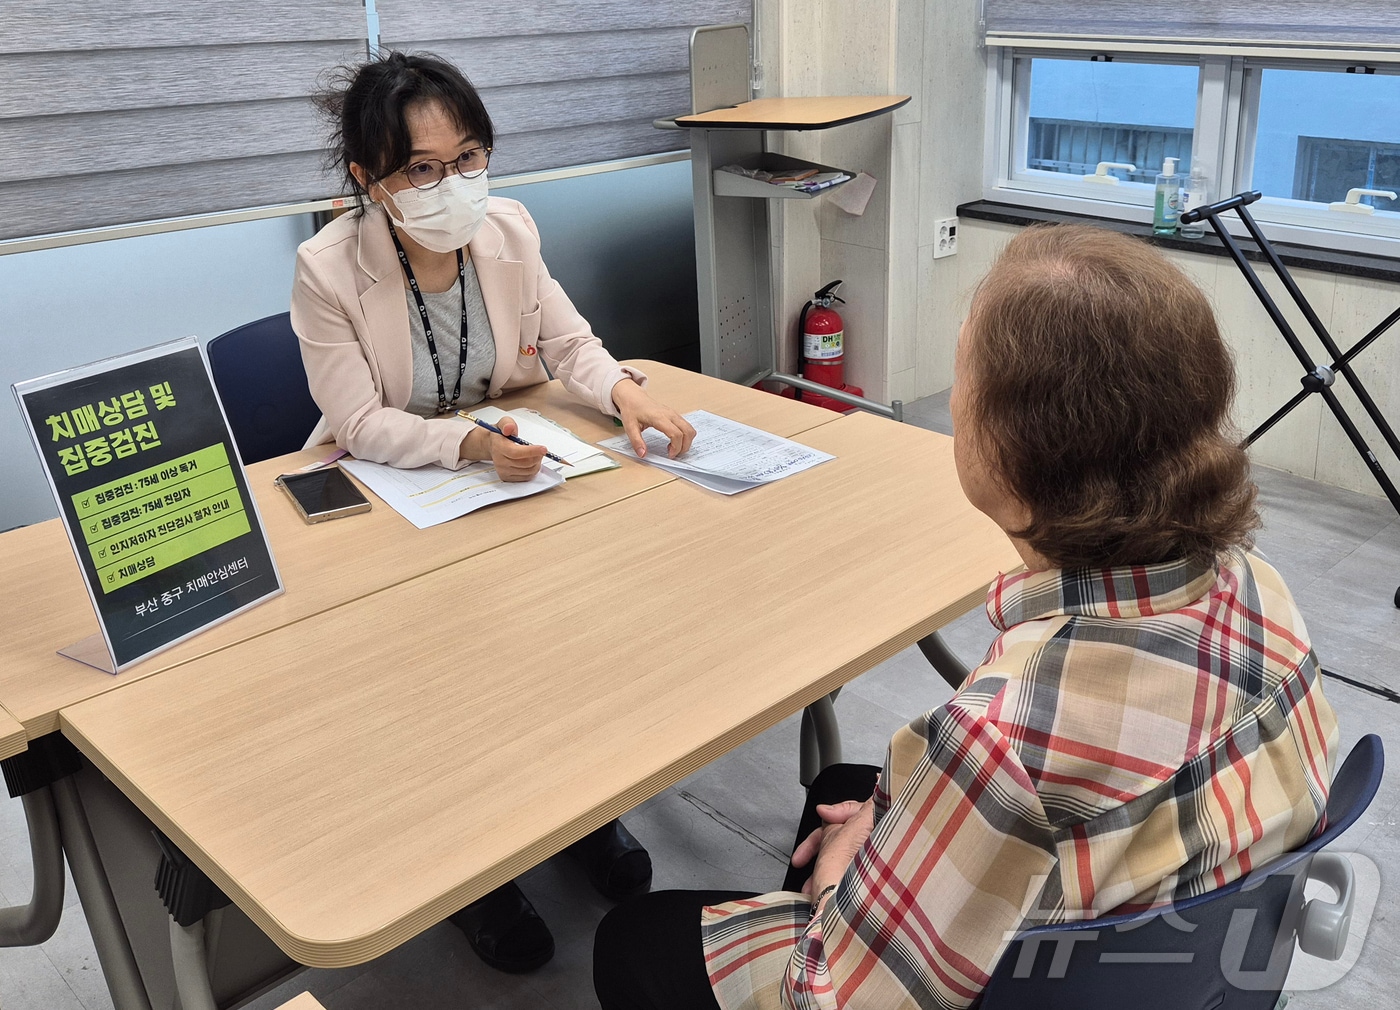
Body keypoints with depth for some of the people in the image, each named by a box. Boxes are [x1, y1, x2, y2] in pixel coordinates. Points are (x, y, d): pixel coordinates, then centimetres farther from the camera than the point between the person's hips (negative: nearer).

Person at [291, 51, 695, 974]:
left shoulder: (509, 229, -8)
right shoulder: (327, 271, -21)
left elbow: (568, 340, 1)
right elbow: (361, 423, -21)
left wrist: (624, 390, -21)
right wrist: (466, 442, -37)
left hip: (507, 465, 4)